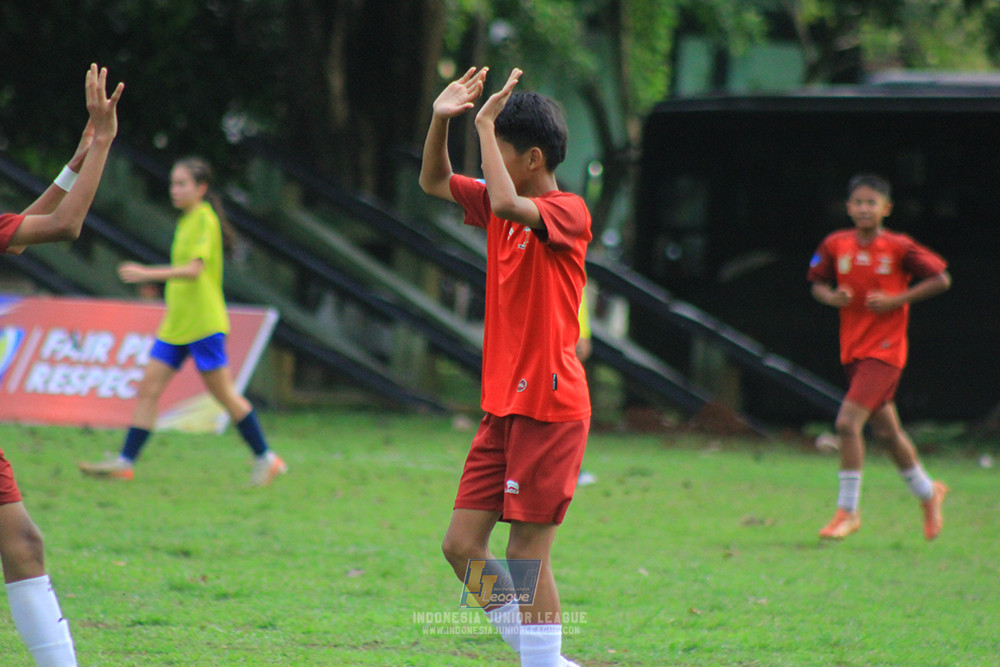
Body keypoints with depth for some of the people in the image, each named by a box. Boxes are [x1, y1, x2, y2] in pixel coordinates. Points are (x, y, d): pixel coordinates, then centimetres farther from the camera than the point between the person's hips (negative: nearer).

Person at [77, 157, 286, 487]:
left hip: (203, 323, -8)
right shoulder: (185, 221, 15)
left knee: (223, 392, -3)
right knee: (149, 388, 0)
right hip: (176, 324, 8)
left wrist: (147, 274, -30)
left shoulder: (206, 220, -12)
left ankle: (266, 458, 9)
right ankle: (125, 462, -2)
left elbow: (194, 269, -24)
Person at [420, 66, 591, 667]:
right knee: (462, 545, 6)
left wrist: (485, 126, -23)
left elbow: (507, 204, -32)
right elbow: (435, 182, 21)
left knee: (526, 554, -7)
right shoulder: (498, 206, 11)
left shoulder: (568, 212, -13)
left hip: (549, 408, -8)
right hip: (504, 406, 8)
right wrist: (442, 120, 3)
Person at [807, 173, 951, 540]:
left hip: (885, 348, -6)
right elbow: (818, 283, 13)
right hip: (853, 348, 6)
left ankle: (848, 510, -7)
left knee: (848, 422, -17)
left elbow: (941, 279, -7)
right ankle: (928, 493, 38)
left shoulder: (899, 247, -11)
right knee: (885, 430, 16)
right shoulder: (836, 245, 0)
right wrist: (832, 297, -10)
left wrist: (897, 300, -14)